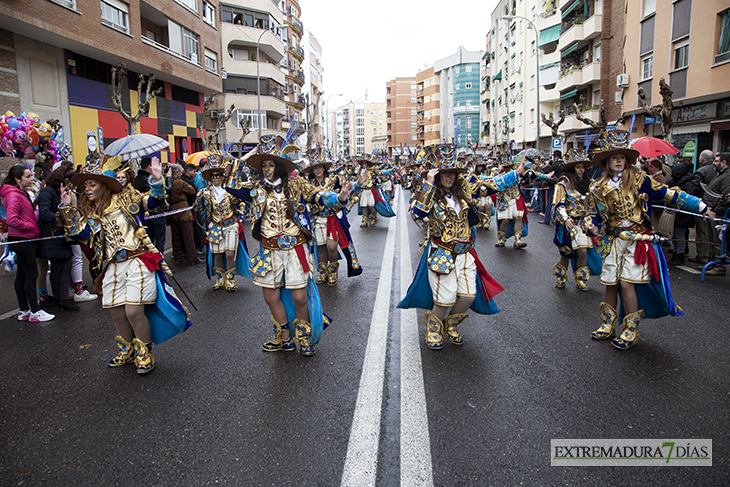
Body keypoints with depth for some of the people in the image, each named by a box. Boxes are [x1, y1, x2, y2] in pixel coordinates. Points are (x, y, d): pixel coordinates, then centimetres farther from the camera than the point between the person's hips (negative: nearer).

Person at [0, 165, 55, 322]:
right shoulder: (13, 195, -15)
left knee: (22, 274, 12)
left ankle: (24, 311, 18)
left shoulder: (22, 194, 16)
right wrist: (31, 226, -15)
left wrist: (32, 225, 9)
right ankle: (35, 311, -4)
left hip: (23, 240, 10)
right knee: (32, 273, -8)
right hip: (21, 239, -10)